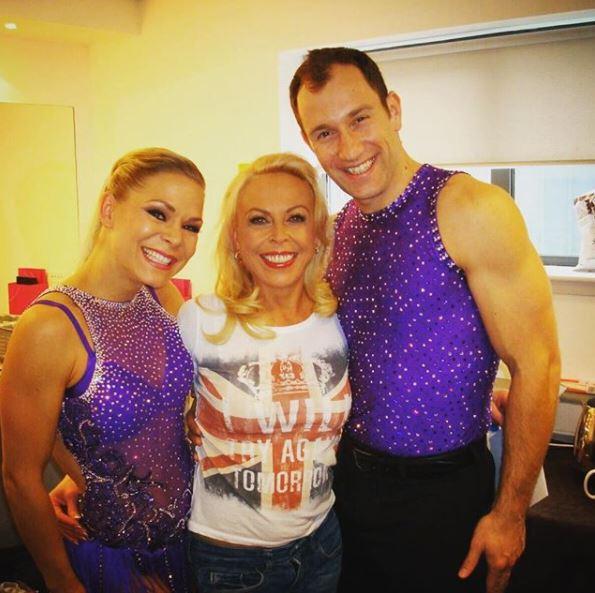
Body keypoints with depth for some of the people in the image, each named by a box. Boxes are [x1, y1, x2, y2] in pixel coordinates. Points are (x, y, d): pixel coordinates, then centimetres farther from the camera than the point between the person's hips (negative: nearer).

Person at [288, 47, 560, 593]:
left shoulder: (470, 210, -19)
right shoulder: (339, 230, 2)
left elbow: (536, 364, -18)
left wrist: (509, 513, -14)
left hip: (444, 490, -5)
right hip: (351, 479, 6)